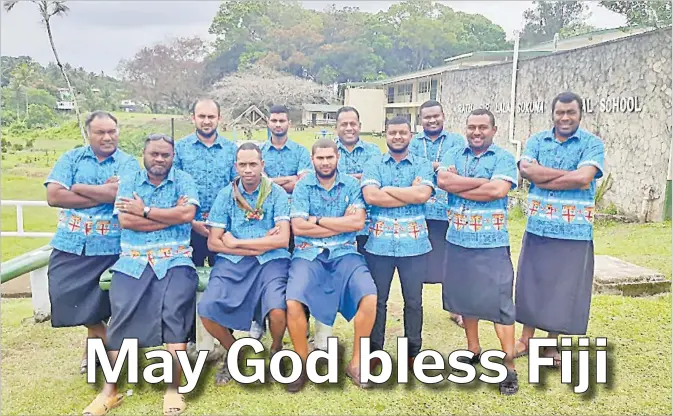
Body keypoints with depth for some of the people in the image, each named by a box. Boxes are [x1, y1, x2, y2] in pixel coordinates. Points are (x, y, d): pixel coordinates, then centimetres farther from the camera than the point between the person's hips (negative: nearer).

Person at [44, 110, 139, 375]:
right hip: (69, 244, 3)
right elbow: (54, 196, -8)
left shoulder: (128, 163, 0)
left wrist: (77, 188, -9)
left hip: (109, 247, -2)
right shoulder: (70, 158, 5)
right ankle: (104, 339, 27)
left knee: (99, 304, 5)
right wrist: (103, 194, -13)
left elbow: (119, 193, -19)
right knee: (65, 297, 2)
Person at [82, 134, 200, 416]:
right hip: (133, 261, 2)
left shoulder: (183, 180, 7)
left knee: (175, 313, -19)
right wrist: (171, 215, -8)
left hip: (175, 260, -2)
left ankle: (174, 390, -9)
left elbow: (187, 214, -10)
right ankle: (110, 391, 1)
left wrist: (145, 210, -6)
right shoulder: (128, 181, 11)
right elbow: (125, 220, -5)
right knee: (121, 316, -11)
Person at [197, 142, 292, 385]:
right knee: (206, 310, -22)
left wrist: (236, 243, -6)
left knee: (277, 310, -29)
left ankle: (276, 350, 9)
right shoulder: (226, 195, 8)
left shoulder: (277, 193, 2)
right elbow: (213, 243, 2)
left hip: (271, 261, -2)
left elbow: (282, 239, -8)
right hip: (232, 261, 2)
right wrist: (260, 244, -6)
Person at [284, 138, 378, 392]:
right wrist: (342, 223, -6)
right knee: (293, 302, -25)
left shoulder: (352, 184, 6)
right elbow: (298, 227, -7)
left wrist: (317, 220, -6)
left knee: (370, 297, -23)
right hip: (308, 253, 0)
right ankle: (303, 363, 0)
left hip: (344, 253, 1)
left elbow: (358, 223, -7)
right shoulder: (302, 186, 4)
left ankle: (356, 362, -2)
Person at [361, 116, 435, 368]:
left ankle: (412, 352, 26)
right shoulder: (373, 167, 5)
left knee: (413, 300, 10)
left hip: (414, 244, 0)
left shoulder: (423, 165, 5)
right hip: (379, 244, 0)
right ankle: (374, 351, 25)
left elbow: (423, 194, -14)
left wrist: (387, 189, -9)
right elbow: (370, 196, -13)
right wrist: (411, 194, -12)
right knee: (377, 299, 10)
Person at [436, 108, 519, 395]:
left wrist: (458, 186, -10)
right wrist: (481, 182, -14)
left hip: (492, 242, -4)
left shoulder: (504, 158, -3)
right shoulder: (453, 155, 8)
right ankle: (473, 350, 33)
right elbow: (442, 181, -11)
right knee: (464, 297, 16)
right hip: (458, 240, 5)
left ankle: (509, 366, 4)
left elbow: (498, 190, -19)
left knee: (499, 301, -5)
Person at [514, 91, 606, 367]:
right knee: (531, 283, 11)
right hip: (537, 228, 3)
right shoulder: (536, 141, 5)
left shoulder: (592, 144, -3)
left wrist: (542, 179, -13)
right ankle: (526, 339, 27)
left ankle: (551, 345, 25)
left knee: (563, 289, 7)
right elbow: (526, 170, -13)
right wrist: (569, 174, -16)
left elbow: (584, 178, -19)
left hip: (574, 231, -2)